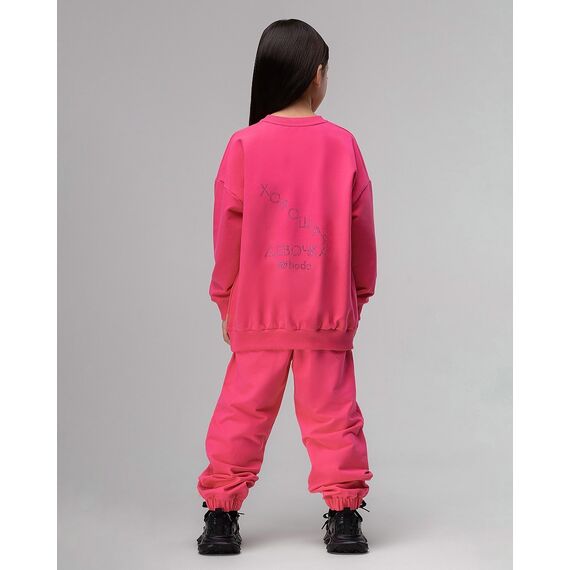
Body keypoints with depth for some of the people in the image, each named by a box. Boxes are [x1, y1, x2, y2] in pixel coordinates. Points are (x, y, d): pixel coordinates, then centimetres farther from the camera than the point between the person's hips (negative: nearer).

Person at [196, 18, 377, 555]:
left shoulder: (244, 144, -5)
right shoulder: (342, 143, -3)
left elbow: (227, 231, -1)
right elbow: (362, 229, 3)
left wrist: (225, 300, 10)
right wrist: (360, 293, 16)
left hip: (257, 313, 0)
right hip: (328, 314, 0)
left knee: (243, 411, 8)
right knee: (330, 411, 8)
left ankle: (221, 515, 12)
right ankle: (343, 514, 10)